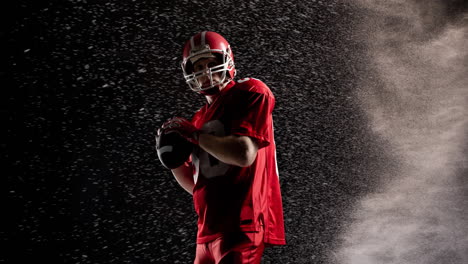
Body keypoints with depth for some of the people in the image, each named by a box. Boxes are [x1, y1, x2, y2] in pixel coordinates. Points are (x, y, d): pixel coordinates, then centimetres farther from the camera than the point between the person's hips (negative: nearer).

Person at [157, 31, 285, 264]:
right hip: (209, 231, 9)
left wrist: (194, 135, -9)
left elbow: (244, 154, -20)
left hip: (240, 227, -8)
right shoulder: (200, 118, 18)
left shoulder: (249, 94, -4)